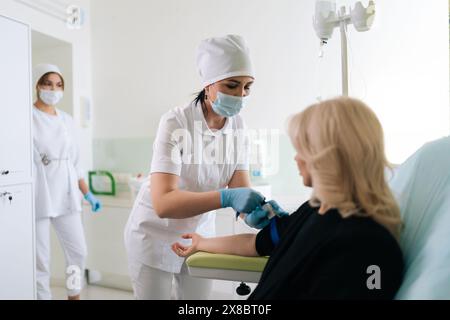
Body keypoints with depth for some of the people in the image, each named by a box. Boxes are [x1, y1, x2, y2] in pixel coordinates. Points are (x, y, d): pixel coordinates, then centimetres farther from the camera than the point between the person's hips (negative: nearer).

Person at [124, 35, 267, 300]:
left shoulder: (237, 124, -9)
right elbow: (162, 203, -35)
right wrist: (226, 198, -48)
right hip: (156, 235, -4)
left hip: (200, 233, 5)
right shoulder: (176, 123, -26)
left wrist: (258, 207, -36)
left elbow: (241, 187, -14)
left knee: (199, 297, 15)